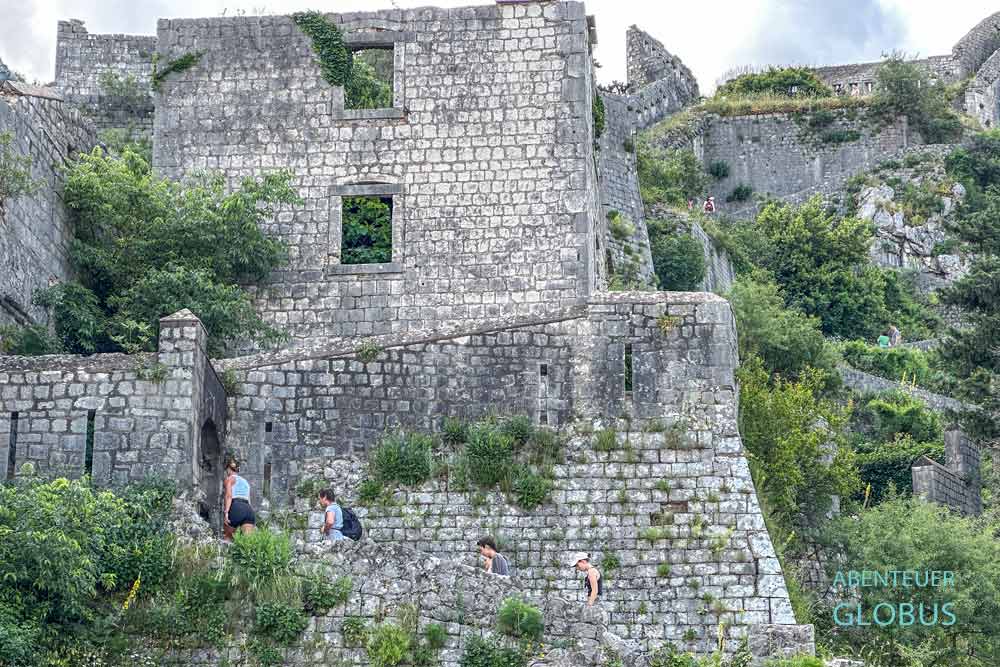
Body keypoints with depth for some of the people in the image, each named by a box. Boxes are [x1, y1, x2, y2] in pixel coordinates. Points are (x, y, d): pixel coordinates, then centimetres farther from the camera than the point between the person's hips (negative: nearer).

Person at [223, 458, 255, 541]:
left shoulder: (229, 479, 13)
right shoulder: (245, 481, 31)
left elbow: (229, 495, -5)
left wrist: (226, 512, -16)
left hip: (235, 509, -5)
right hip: (249, 510, 5)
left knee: (227, 537, 14)